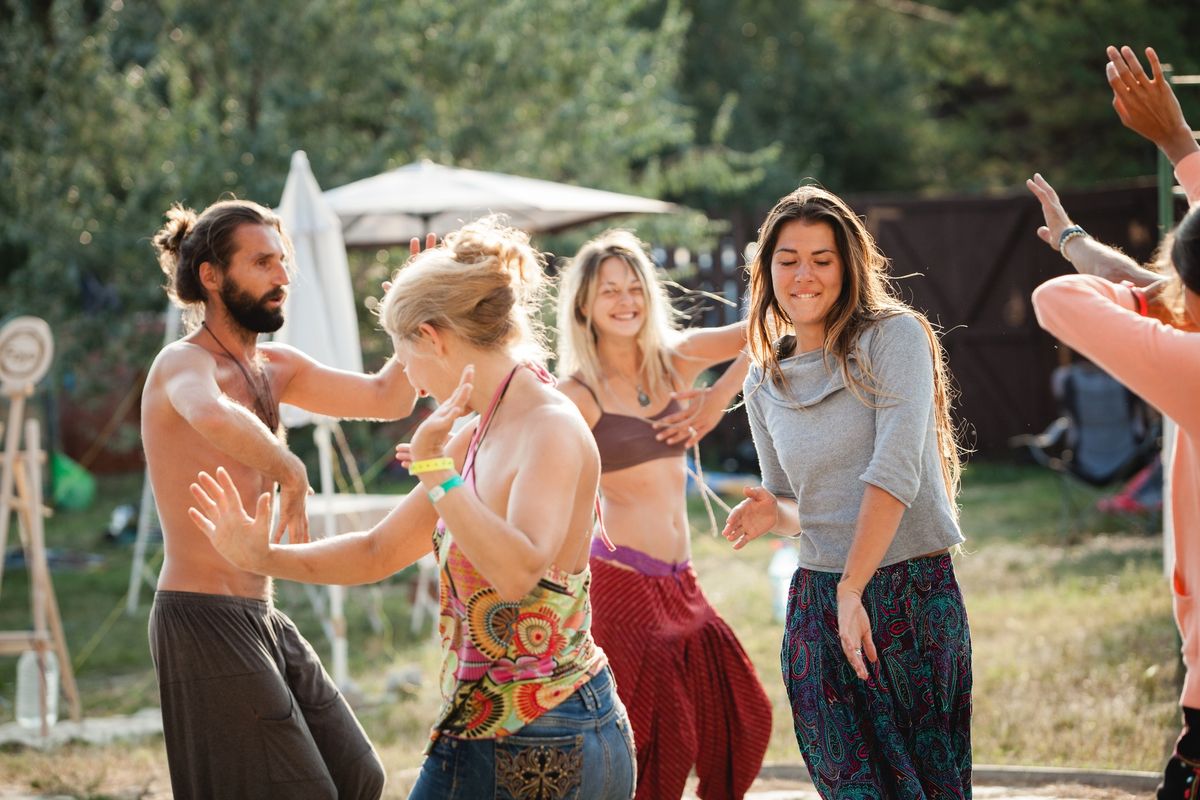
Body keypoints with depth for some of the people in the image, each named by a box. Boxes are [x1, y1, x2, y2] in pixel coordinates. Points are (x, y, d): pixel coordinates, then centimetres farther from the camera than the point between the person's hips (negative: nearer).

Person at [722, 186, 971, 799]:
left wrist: (853, 590, -19)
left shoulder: (895, 336, -5)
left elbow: (896, 470, -15)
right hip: (818, 603, 4)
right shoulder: (764, 382, 11)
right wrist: (771, 512, -3)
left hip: (914, 593, -4)